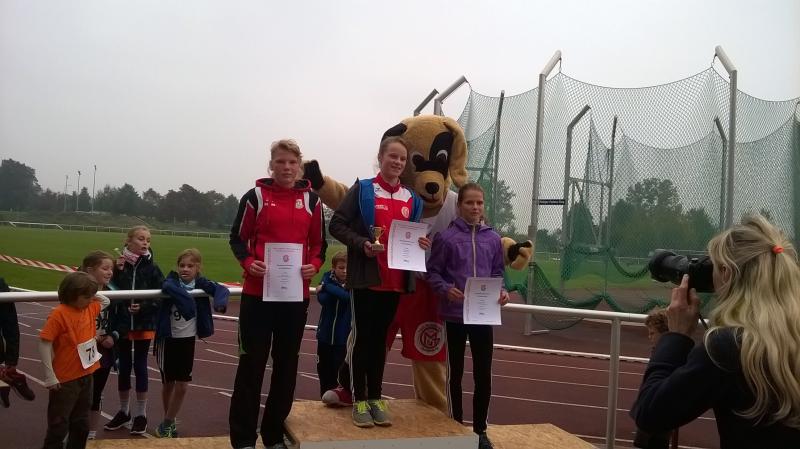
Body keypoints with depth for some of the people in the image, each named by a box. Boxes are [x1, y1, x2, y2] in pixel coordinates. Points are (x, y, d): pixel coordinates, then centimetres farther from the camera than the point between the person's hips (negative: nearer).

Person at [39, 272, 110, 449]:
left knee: (81, 423, 19)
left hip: (86, 375, 7)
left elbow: (106, 301, 22)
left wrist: (90, 293, 4)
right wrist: (50, 376, -20)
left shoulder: (90, 308, 1)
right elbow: (44, 343, -20)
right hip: (64, 380, -7)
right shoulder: (59, 314, -20)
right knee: (59, 425, 5)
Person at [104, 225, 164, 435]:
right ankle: (124, 411, 28)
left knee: (140, 366, 5)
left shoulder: (152, 268, -4)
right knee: (124, 366, 13)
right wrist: (117, 271, -18)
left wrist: (143, 306, -20)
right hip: (122, 323, 2)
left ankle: (141, 414, 17)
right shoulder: (119, 264, -1)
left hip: (144, 324, -2)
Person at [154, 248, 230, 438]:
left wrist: (220, 301, -42)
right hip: (168, 339, -2)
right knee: (168, 383, 11)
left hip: (188, 339, 2)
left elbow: (222, 289, -21)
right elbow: (168, 287, -37)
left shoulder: (201, 283, -6)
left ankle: (167, 423, 19)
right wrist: (186, 299, -50)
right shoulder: (172, 281, -12)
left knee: (182, 385, 2)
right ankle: (170, 422, 30)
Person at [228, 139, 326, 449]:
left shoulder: (311, 200, 6)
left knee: (287, 361, 9)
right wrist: (248, 262, -15)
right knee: (252, 361, 1)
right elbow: (238, 238, 4)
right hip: (258, 291, -2)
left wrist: (315, 265, -8)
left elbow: (319, 243, 12)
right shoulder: (255, 196, 0)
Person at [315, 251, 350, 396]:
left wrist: (327, 287, -18)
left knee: (338, 372, -3)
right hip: (325, 335, 3)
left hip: (343, 338, -3)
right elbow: (322, 299, -16)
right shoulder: (327, 279, -1)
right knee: (324, 370, 14)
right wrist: (340, 291, -23)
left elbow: (348, 297, -25)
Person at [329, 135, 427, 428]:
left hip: (396, 280, 5)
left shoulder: (412, 199, 12)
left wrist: (422, 244, 0)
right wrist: (361, 243, -20)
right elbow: (337, 225, -6)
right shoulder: (362, 190, -3)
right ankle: (360, 400, 12)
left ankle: (376, 398, 21)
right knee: (363, 336, 2)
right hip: (366, 277, -4)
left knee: (381, 338, 12)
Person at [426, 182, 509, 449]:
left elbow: (498, 273, 11)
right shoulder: (446, 237, -8)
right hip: (455, 314, -2)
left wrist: (501, 292, -7)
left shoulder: (493, 238, 3)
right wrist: (446, 289, -21)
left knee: (483, 374, 7)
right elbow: (432, 272, -4)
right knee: (455, 373, 11)